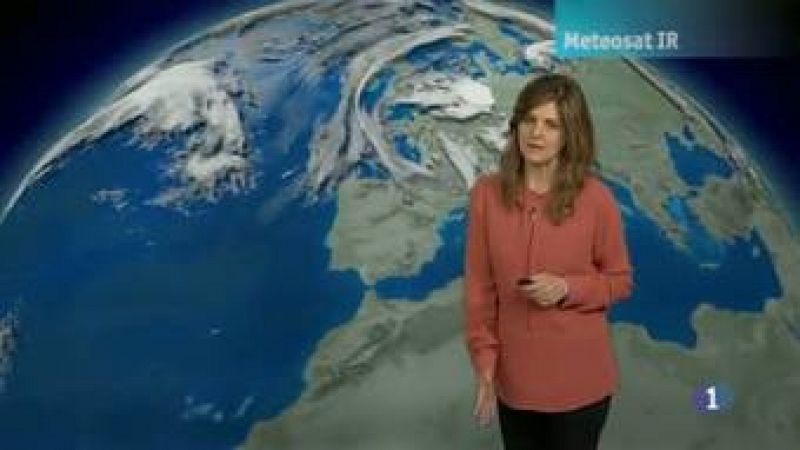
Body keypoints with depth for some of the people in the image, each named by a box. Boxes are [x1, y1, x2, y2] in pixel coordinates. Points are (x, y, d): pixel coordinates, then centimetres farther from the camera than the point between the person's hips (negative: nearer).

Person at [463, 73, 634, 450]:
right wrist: (484, 363, -4)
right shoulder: (487, 193, -8)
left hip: (579, 382, -2)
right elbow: (479, 285, -2)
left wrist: (567, 289, -20)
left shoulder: (595, 198, -13)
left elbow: (620, 281, -2)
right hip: (514, 379, 2)